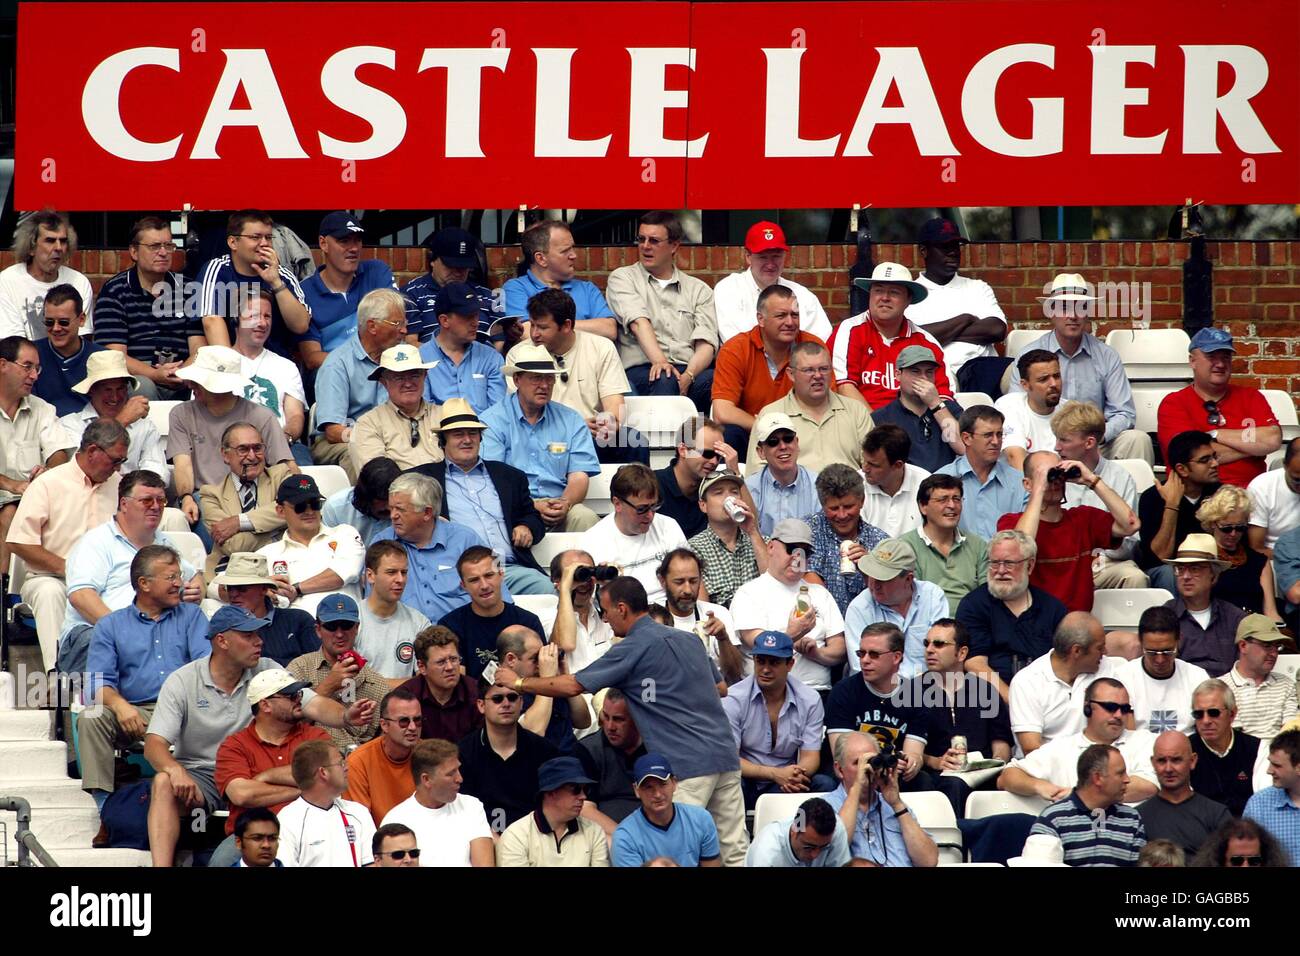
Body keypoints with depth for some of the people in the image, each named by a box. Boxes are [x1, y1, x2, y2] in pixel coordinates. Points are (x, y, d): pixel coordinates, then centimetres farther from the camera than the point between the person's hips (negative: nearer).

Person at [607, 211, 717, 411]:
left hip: (692, 373, 2)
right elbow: (638, 322, -4)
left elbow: (706, 344, 8)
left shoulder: (698, 290, 22)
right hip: (641, 371, -2)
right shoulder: (622, 278, 16)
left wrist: (688, 376, -14)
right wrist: (659, 361, -24)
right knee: (665, 380, -39)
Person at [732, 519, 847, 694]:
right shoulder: (748, 593, 7)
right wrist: (791, 636, -26)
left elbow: (839, 652, 15)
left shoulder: (820, 594, 23)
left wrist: (816, 653, -7)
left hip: (818, 691, 3)